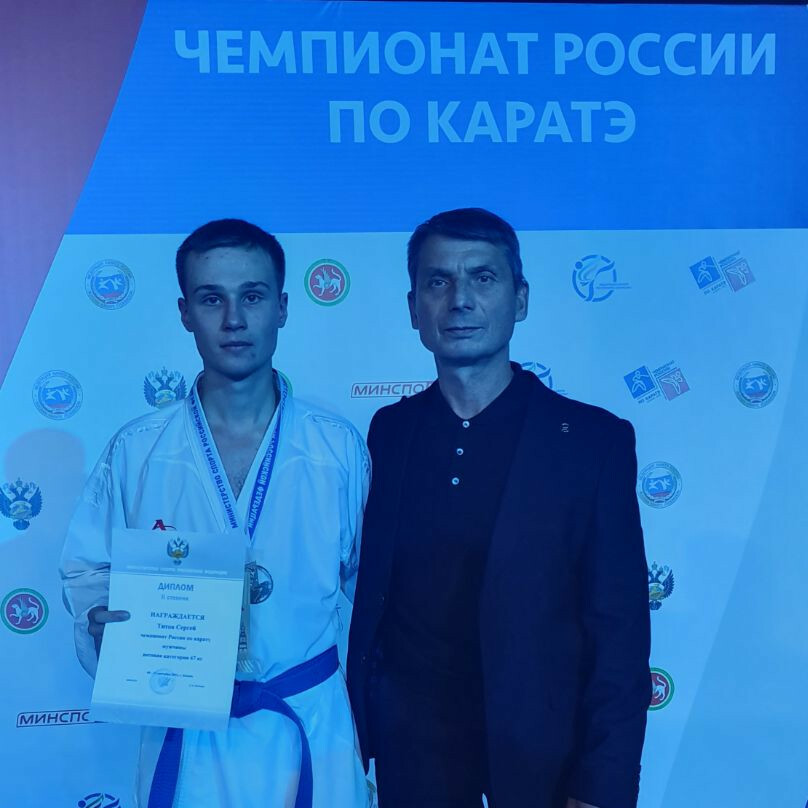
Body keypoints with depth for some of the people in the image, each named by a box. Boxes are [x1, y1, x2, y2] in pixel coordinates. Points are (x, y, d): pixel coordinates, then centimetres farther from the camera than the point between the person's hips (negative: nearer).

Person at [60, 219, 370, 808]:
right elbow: (86, 568, 4)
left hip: (313, 727, 0)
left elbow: (368, 580, 2)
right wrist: (102, 620, -16)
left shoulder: (340, 447, -6)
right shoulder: (136, 451, -5)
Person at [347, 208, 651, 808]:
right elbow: (371, 594, 4)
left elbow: (619, 631, -10)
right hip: (410, 739, 2)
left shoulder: (595, 439, -10)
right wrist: (356, 729, 2)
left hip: (541, 747, -2)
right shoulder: (388, 432, -1)